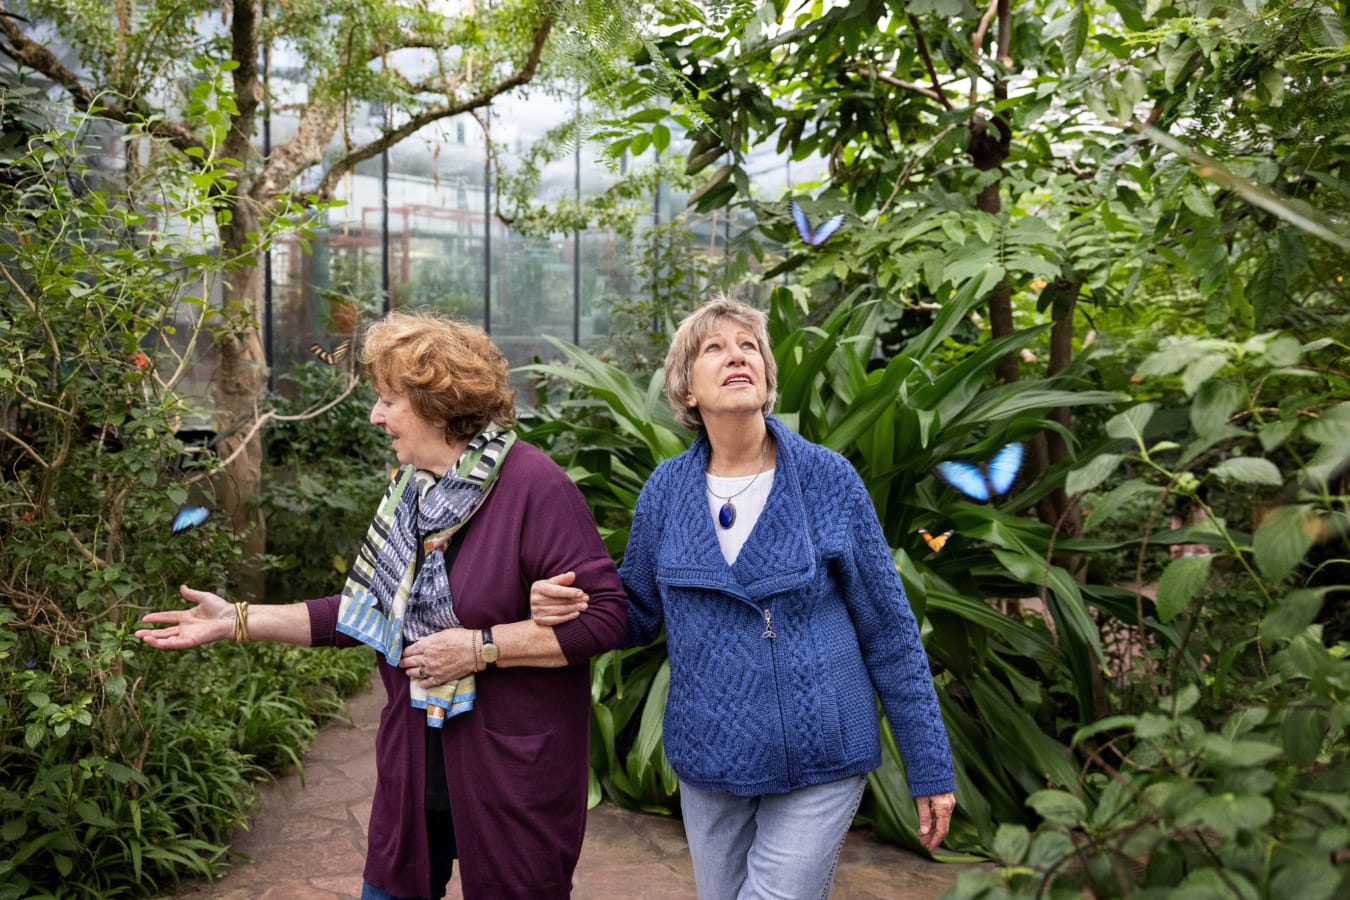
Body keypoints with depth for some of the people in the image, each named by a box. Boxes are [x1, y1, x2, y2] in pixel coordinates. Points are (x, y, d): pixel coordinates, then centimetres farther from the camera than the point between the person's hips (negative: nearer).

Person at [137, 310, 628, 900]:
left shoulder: (534, 486, -19)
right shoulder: (409, 491, 7)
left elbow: (604, 615, -22)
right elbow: (367, 609, 10)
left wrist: (479, 647, -22)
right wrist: (237, 622, 6)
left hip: (514, 782, -6)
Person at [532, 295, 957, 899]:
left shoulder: (828, 479, -10)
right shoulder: (667, 489, -3)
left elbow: (888, 632, -5)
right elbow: (639, 614, 9)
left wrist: (930, 767, -3)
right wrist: (567, 606, -13)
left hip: (820, 763, -3)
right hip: (709, 761, 3)